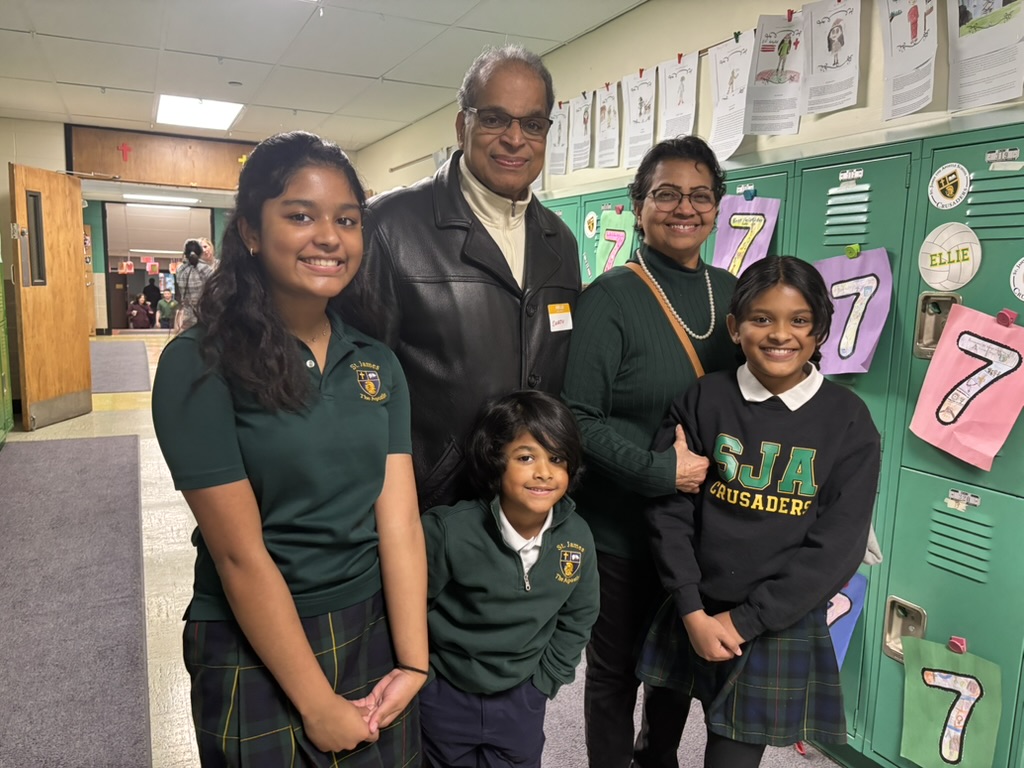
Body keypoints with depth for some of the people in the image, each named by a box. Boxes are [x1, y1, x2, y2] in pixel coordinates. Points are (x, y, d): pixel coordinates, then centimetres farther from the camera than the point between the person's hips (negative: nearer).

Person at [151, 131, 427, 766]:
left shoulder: (378, 363, 0)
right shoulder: (200, 365, -15)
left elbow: (399, 519, -5)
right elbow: (239, 552, -17)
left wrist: (413, 663, -9)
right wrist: (318, 704, -13)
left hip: (375, 632, 5)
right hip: (254, 650, -4)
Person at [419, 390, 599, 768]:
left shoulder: (576, 537, -12)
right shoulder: (448, 530, -25)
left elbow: (577, 619, 4)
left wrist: (543, 683, 2)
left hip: (522, 699, 3)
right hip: (444, 696, -2)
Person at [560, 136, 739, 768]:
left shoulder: (731, 292, 4)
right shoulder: (610, 299, -13)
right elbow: (579, 419, -18)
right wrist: (660, 469, -22)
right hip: (622, 528, -5)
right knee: (617, 670, 14)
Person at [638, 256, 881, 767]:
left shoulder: (848, 420, -5)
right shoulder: (701, 402, -4)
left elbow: (837, 545, -8)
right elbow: (670, 511, -4)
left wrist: (745, 620, -10)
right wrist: (693, 611, -11)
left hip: (782, 624, -1)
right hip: (696, 616, 1)